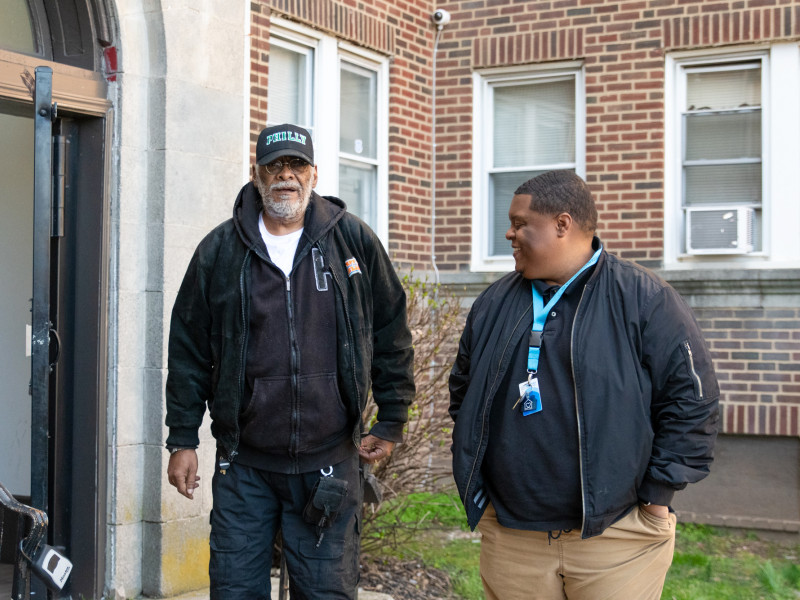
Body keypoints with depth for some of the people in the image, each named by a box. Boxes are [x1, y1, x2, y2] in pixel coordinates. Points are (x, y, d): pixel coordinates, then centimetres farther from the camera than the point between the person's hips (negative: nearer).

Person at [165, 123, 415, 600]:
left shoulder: (353, 241, 2)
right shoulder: (220, 251, 3)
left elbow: (392, 336, 8)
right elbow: (189, 350, 7)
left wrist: (391, 422, 7)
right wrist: (182, 439, 5)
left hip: (329, 464, 0)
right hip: (244, 464, 1)